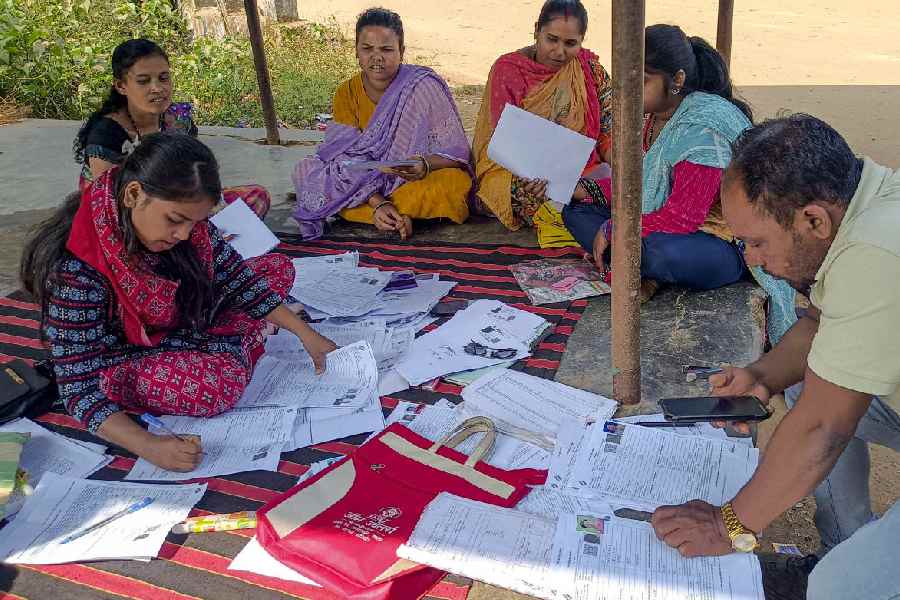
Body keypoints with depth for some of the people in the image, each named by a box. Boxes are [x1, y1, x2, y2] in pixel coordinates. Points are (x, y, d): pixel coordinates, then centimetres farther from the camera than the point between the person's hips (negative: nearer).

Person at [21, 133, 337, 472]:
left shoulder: (182, 216, -17)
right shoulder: (77, 270, -34)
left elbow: (238, 279, -5)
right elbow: (80, 389, -31)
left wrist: (305, 334, -8)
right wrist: (148, 446, -44)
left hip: (187, 324, 6)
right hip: (125, 363, -6)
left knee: (278, 268, 4)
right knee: (218, 382, -34)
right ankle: (231, 348, -2)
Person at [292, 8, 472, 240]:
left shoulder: (424, 86, -13)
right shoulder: (347, 93, -3)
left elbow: (457, 152, -14)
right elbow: (351, 163, -10)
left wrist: (425, 166, -37)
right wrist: (378, 203, -28)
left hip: (422, 183, -4)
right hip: (369, 186, 4)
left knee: (457, 182, -34)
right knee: (305, 171, -16)